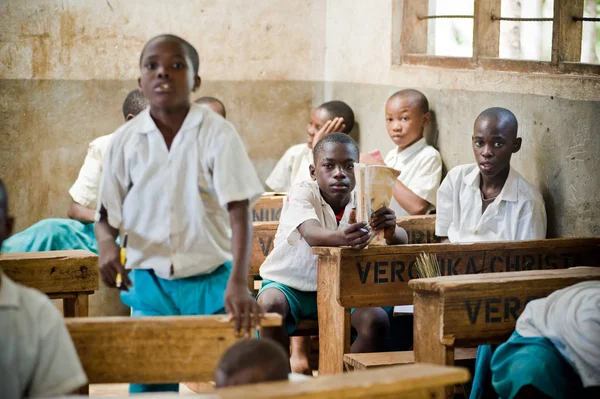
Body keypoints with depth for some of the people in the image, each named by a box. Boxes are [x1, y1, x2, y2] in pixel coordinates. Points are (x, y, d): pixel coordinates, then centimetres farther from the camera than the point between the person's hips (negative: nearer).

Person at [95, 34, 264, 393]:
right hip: (150, 282, 2)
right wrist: (106, 242, -16)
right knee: (148, 378, 1)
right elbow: (108, 214, 8)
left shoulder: (218, 133, -8)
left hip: (212, 281, -2)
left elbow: (239, 212, -14)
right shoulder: (126, 140, 0)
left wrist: (238, 283, -25)